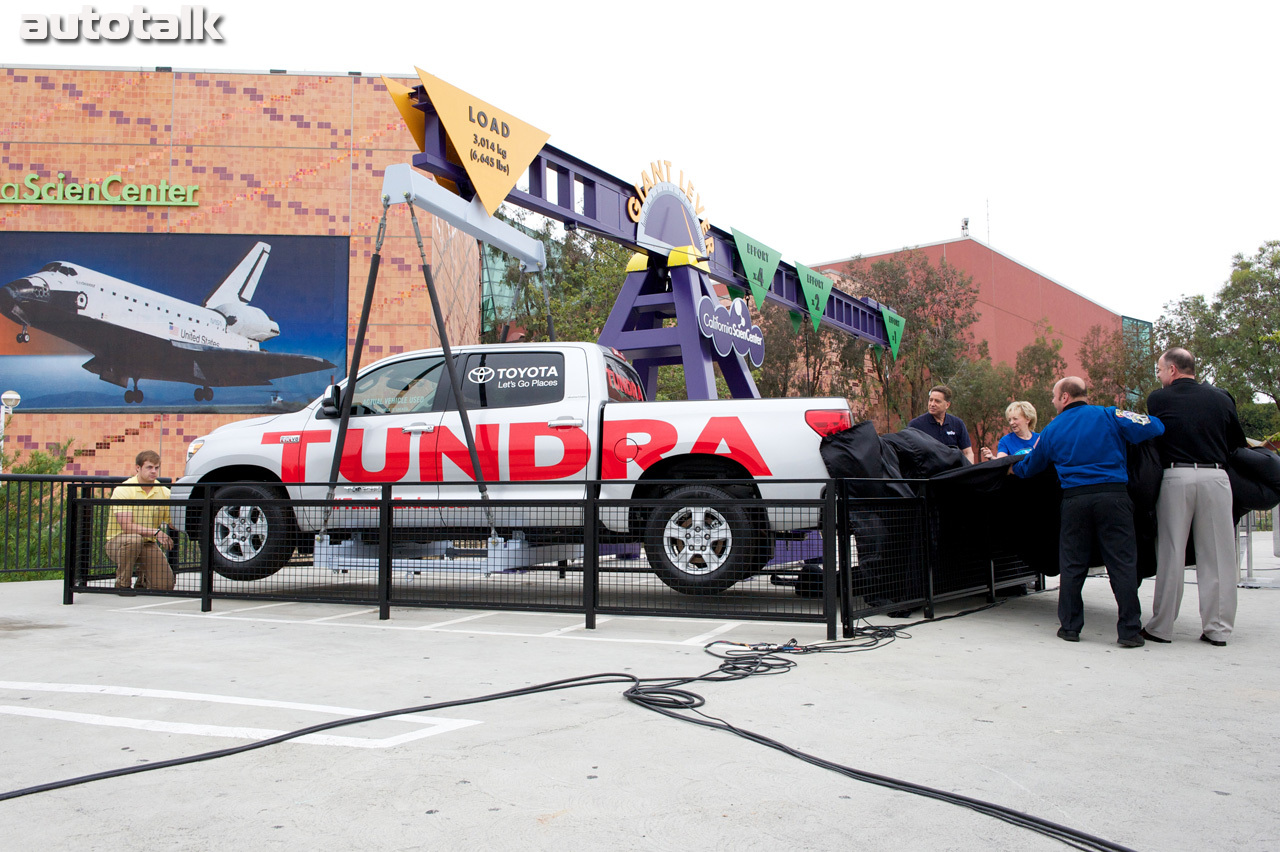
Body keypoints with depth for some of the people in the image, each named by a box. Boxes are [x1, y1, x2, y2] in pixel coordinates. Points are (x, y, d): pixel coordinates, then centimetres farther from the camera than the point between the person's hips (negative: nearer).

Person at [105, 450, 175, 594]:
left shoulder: (164, 492, 1)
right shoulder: (123, 490, -13)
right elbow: (126, 526, -23)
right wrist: (155, 532, -30)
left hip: (147, 544, 4)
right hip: (117, 542, -3)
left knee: (166, 584, -14)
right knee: (134, 539, -39)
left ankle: (143, 578, 22)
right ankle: (122, 582, -15)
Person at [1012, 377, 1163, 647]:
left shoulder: (1052, 430, 11)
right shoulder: (1109, 416, 3)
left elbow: (1028, 467, 23)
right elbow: (1153, 428, -4)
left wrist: (1013, 469, 45)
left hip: (1075, 499, 2)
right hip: (1114, 495, -1)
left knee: (1072, 565, 11)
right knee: (1122, 563, 1)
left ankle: (1070, 626, 16)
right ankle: (1129, 631, 1)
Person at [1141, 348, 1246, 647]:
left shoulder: (1157, 399, 3)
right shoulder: (1220, 398, 10)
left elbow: (1151, 437, 9)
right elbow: (1238, 443, 15)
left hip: (1176, 476, -2)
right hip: (1216, 476, 2)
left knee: (1170, 555, 3)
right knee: (1217, 555, 6)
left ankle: (1161, 627, 7)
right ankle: (1218, 628, 9)